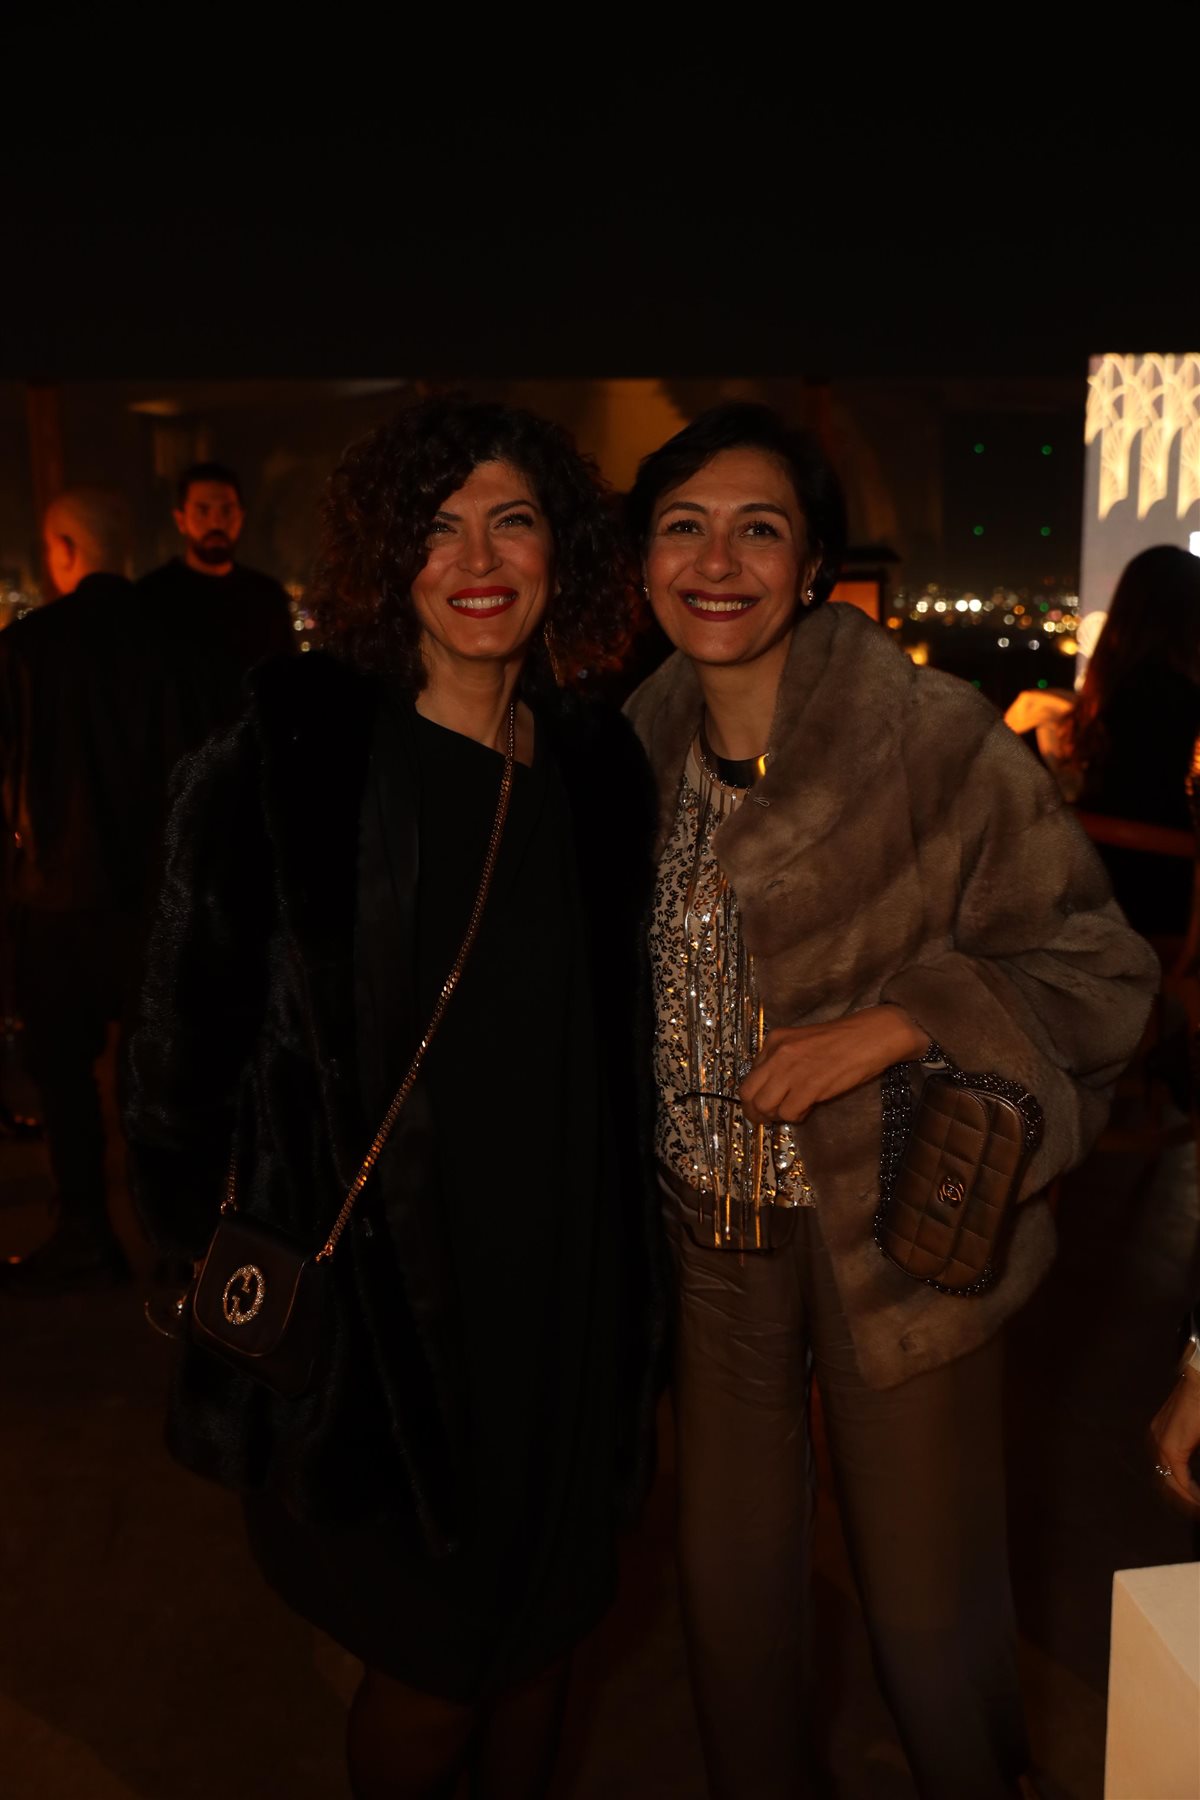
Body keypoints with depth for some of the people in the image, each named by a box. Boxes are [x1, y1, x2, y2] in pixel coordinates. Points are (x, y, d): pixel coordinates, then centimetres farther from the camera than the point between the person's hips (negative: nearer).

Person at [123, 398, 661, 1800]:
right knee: (435, 1665, 13)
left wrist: (624, 1280, 13)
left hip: (559, 1286, 5)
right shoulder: (286, 761, -13)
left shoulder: (599, 768, 3)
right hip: (378, 1294, -4)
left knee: (543, 1628, 21)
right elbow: (187, 1044, -8)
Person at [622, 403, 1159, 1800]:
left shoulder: (935, 737, -15)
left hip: (897, 1229, -4)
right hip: (714, 1236, 4)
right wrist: (653, 1181, 9)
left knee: (928, 1599, 12)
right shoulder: (642, 748, 1)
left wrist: (893, 1022, -22)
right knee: (729, 1575, 19)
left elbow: (1098, 966, -10)